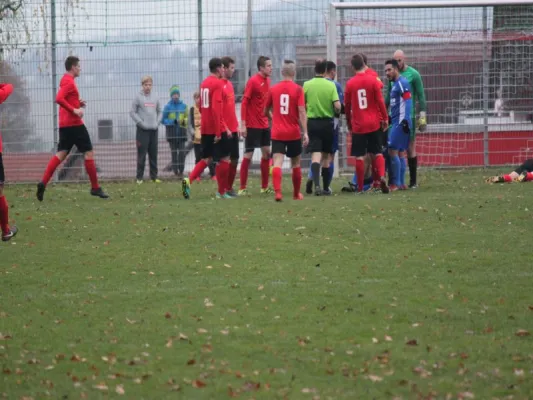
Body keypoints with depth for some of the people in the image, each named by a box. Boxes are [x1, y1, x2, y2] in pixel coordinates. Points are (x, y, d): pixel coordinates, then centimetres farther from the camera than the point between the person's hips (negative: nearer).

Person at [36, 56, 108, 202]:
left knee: (61, 154, 5)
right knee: (89, 153, -1)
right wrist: (74, 110, -23)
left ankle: (43, 183, -9)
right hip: (74, 123, -9)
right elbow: (59, 99, -24)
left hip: (64, 124, 9)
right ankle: (95, 188, 2)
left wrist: (78, 103, 11)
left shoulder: (65, 80, 17)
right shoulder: (70, 82, -12)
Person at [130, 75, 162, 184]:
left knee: (154, 155, 6)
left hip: (154, 130, 5)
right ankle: (139, 177, -2)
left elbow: (159, 111, 20)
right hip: (142, 130, -4)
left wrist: (157, 122, 4)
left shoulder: (155, 98, 11)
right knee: (141, 155, -5)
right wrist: (141, 122, -12)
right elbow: (132, 112, -4)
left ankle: (154, 176, 11)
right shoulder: (138, 97, -2)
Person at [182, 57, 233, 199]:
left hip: (205, 129, 8)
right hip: (217, 129, -8)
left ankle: (189, 180, -7)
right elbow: (216, 108, -21)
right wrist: (218, 132, -22)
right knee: (224, 159, 3)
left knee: (206, 159, 13)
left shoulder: (204, 83, 13)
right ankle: (222, 192, 7)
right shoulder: (218, 84, -13)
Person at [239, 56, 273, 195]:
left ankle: (265, 187, 16)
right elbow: (244, 103, -14)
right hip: (252, 125, -8)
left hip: (264, 125, 8)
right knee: (248, 155, -4)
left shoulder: (267, 81, 9)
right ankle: (242, 188, 1)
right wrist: (243, 124, -17)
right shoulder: (253, 81, -13)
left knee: (267, 153, 8)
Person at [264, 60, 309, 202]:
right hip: (294, 133, -1)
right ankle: (297, 194, 28)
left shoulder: (273, 89, 2)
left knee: (277, 163, -8)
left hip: (277, 133, 1)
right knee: (295, 164, 16)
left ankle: (277, 191, -27)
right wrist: (305, 132, -13)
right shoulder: (298, 90, -6)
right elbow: (302, 112, -13)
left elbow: (266, 111, 14)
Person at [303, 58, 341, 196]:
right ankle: (326, 188, 20)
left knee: (316, 155, -7)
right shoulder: (331, 85, -6)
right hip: (327, 122, 0)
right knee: (326, 156, 13)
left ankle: (317, 184, -27)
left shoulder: (307, 85, -4)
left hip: (312, 121, 0)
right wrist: (337, 113, 10)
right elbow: (337, 105, -12)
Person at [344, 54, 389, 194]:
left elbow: (347, 106, 3)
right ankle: (382, 176, -12)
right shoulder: (373, 80, -4)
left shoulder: (350, 83, -3)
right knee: (376, 153, 11)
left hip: (358, 125, -1)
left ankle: (360, 187, 2)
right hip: (374, 123, 1)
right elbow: (380, 101, -5)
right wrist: (385, 118, 4)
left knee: (359, 157, 3)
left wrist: (349, 123, 16)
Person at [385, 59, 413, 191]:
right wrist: (390, 117, 26)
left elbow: (408, 101, -17)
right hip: (396, 122, 10)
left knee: (393, 151, -10)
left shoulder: (402, 83, -10)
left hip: (400, 122, -10)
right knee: (400, 153, 10)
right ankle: (402, 183, 12)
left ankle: (396, 184, -9)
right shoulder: (394, 84, 19)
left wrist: (405, 120, -22)